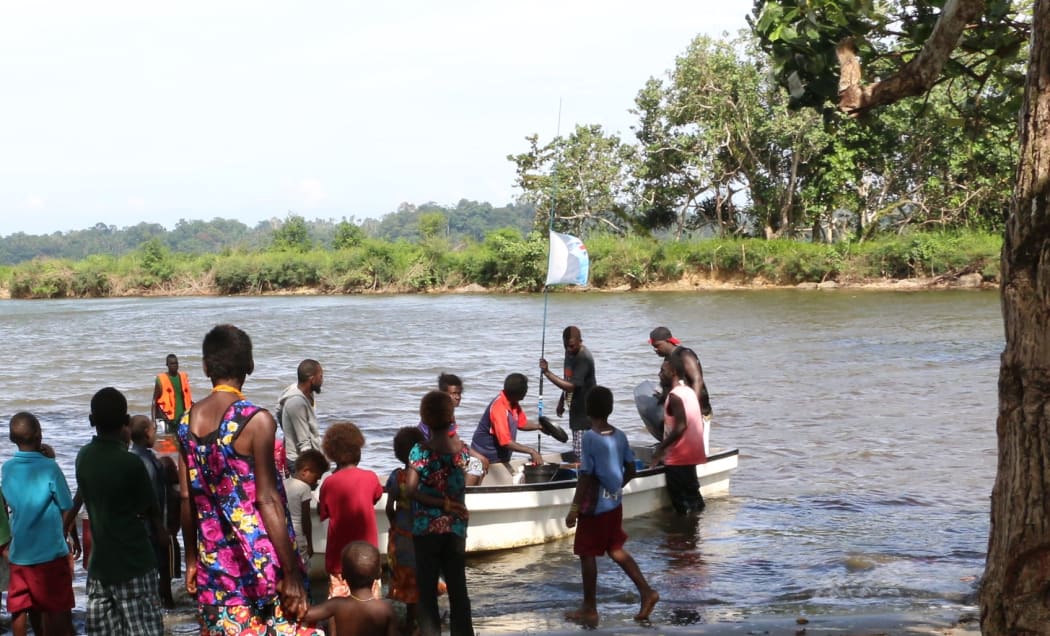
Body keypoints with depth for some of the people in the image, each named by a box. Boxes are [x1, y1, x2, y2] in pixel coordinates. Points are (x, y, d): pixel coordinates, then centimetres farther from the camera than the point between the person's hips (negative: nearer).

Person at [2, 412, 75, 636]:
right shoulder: (49, 467, -13)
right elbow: (67, 507, -6)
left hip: (19, 553, 5)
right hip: (50, 551, -4)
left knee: (19, 608, 9)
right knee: (58, 609, 5)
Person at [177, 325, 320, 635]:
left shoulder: (188, 423, 3)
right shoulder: (256, 420, -14)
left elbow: (186, 498, 8)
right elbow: (267, 500, -16)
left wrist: (191, 558, 18)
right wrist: (291, 572, -13)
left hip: (213, 562, 6)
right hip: (259, 562, -6)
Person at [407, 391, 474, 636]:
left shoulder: (419, 451, -11)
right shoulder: (462, 449, -2)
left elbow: (411, 490, -18)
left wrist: (442, 504, -13)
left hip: (426, 528, -3)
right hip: (456, 528, 3)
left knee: (427, 589, 5)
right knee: (458, 588, 11)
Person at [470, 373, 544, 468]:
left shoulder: (513, 403, -1)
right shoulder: (499, 408, -28)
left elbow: (522, 424, 15)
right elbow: (505, 442, -31)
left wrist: (540, 426, -1)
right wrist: (531, 451, -28)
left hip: (500, 457, 9)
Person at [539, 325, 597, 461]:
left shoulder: (584, 359, -22)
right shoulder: (570, 353, 6)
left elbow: (571, 386, -28)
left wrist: (547, 372, -30)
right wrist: (561, 402, 20)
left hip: (585, 412, -9)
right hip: (576, 409, 9)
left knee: (581, 453, -12)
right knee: (578, 453, 14)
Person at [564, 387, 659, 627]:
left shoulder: (590, 438, -18)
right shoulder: (620, 436, 1)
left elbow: (586, 477, -19)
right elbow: (630, 471, 7)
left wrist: (574, 508, -13)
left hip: (595, 506, -7)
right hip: (615, 503, 7)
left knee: (587, 555, 5)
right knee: (616, 550, 20)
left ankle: (590, 610, 12)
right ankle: (646, 592, 14)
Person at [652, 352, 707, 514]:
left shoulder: (674, 395, -17)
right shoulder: (689, 391, 11)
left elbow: (680, 426, -26)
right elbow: (699, 422, 15)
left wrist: (661, 448, -20)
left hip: (678, 457, -9)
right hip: (690, 454, 9)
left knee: (681, 503, -2)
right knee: (692, 494, 17)